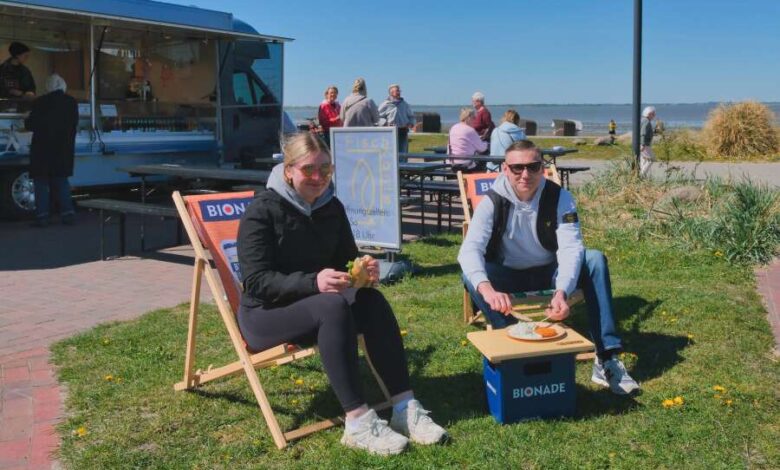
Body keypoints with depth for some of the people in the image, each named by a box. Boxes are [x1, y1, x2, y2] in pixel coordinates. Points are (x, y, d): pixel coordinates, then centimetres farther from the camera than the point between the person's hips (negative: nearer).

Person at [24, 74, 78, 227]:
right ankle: (67, 213, 7)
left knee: (41, 181, 4)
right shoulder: (72, 102, 0)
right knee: (61, 180, 13)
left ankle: (42, 216, 0)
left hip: (43, 148, -4)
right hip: (64, 148, 4)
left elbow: (31, 125, -7)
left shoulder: (40, 102, -11)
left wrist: (26, 121, 15)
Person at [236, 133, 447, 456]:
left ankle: (404, 407, -25)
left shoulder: (332, 207, 4)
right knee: (333, 308, -34)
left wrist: (363, 269, -16)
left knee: (372, 301, -22)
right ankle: (358, 422, -36)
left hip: (321, 302, 6)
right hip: (265, 313, -6)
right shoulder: (262, 211, -14)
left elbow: (347, 258, 9)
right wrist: (314, 282, -36)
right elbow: (256, 282, -21)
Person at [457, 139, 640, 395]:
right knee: (471, 275, -31)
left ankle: (606, 358, -28)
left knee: (595, 260, -26)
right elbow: (470, 249, -31)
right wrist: (488, 290, -52)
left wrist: (561, 292, -45)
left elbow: (571, 248, -24)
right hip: (510, 279, -1)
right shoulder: (492, 202, -17)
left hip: (548, 275, 1)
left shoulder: (559, 197, -14)